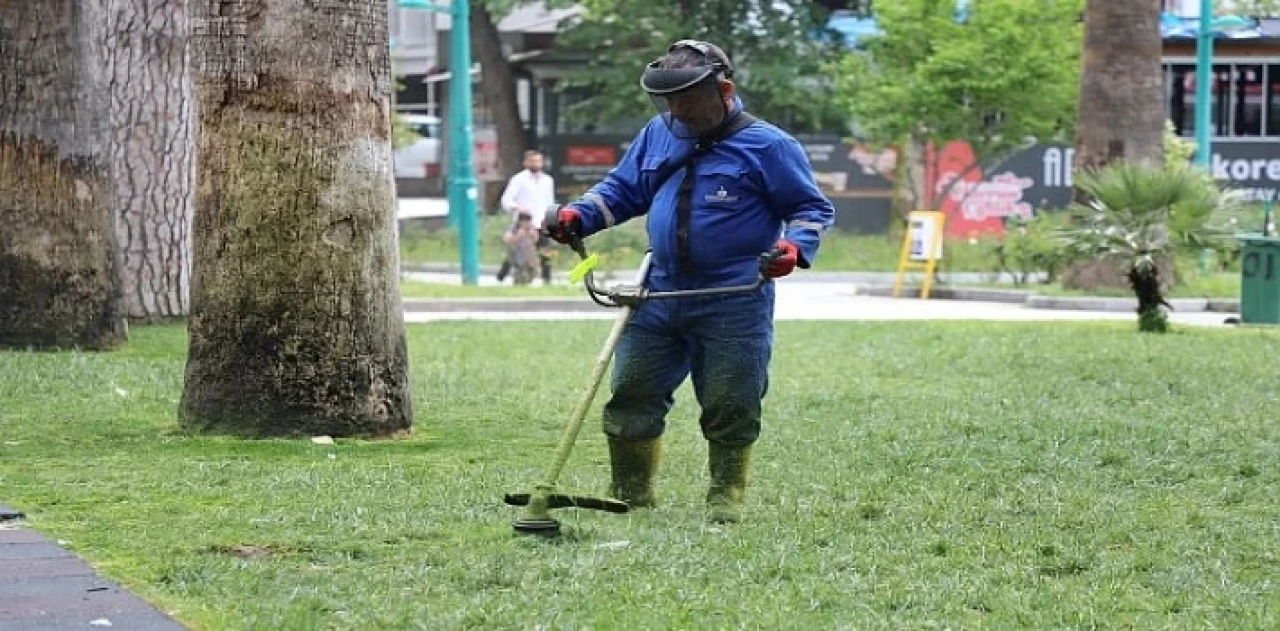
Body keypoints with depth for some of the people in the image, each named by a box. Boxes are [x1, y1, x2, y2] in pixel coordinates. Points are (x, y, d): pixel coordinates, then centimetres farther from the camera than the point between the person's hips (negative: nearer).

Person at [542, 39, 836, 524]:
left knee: (730, 407, 0)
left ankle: (726, 497, 15)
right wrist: (577, 216, 2)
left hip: (734, 304, -5)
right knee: (630, 394, 5)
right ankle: (631, 492, 18)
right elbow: (621, 190, 19)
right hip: (660, 294, 5)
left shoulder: (767, 146, -5)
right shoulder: (657, 135, 11)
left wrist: (795, 246, -19)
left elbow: (813, 208, 1)